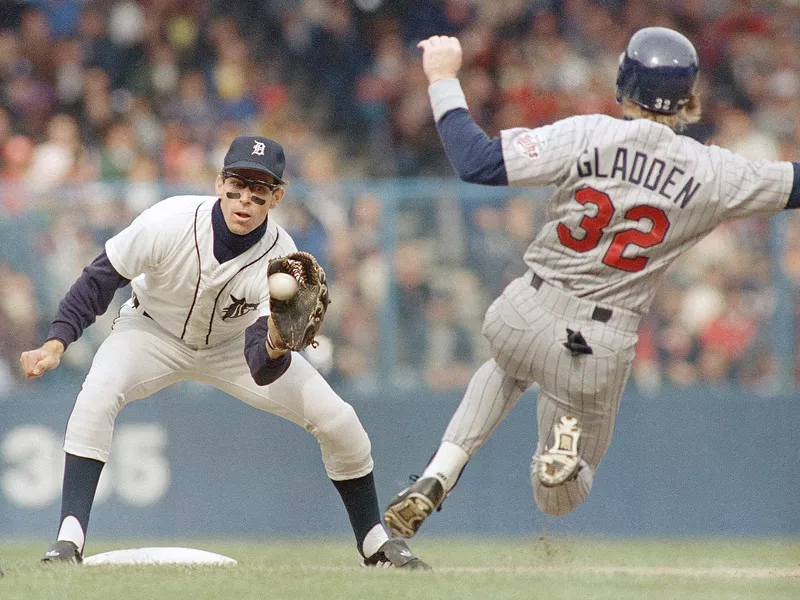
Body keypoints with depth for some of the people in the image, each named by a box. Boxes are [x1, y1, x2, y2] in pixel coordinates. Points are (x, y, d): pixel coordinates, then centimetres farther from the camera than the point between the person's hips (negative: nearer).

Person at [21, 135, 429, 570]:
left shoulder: (280, 257, -27)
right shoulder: (170, 222, -31)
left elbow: (260, 370, -30)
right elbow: (101, 278, -16)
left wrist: (275, 348, -53)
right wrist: (56, 342, -25)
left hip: (233, 344, 2)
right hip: (154, 333, -2)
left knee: (338, 421, -9)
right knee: (98, 394, -33)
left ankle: (373, 541, 14)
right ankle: (69, 539, -28)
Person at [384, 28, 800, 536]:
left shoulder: (588, 137, -13)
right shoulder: (713, 174, -8)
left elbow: (477, 161, -17)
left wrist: (444, 80, -6)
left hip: (525, 317, 0)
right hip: (602, 349, 0)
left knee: (510, 365, 39)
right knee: (561, 498, 19)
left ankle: (438, 477, 15)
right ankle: (569, 449, -20)